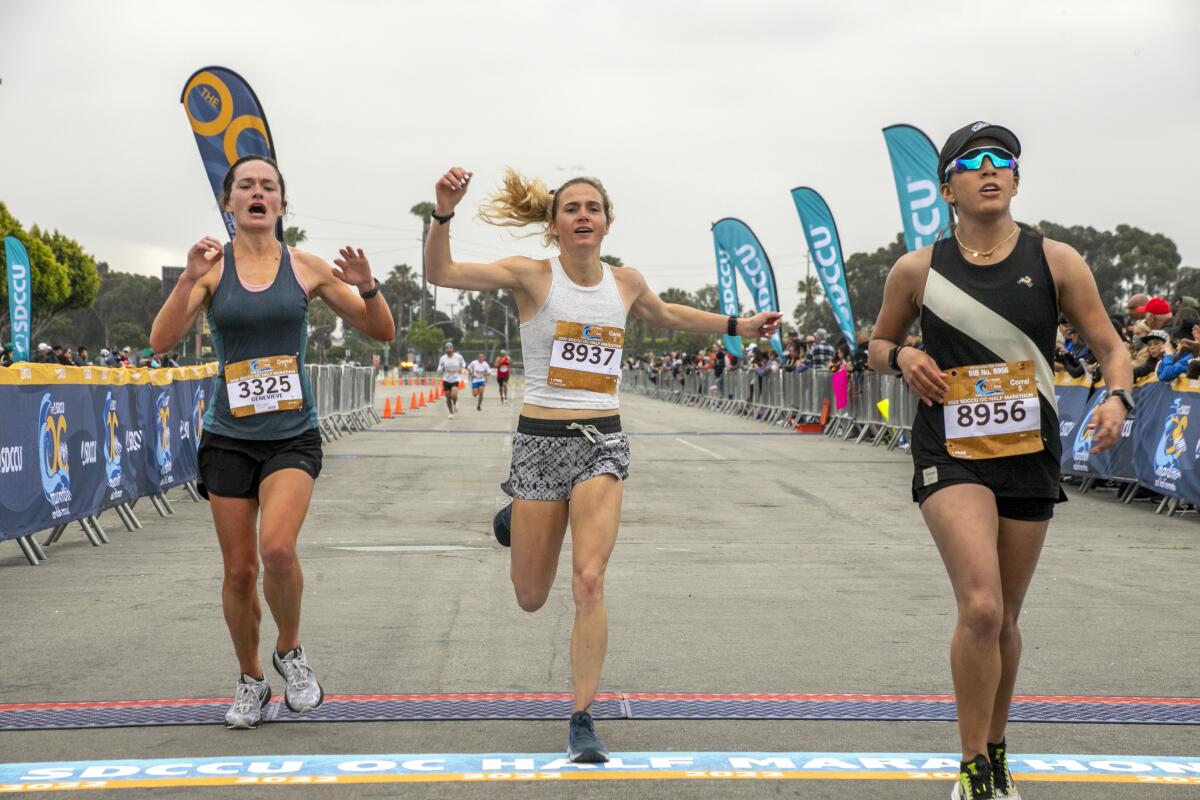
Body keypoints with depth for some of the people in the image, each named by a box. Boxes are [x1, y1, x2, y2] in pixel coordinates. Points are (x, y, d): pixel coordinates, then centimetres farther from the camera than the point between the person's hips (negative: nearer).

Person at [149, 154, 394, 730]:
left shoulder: (306, 268, 2)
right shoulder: (212, 267, 0)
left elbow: (382, 331, 5)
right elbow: (161, 341, -11)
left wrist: (367, 287, -15)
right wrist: (188, 280, -24)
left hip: (292, 437, -1)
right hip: (229, 438, 1)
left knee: (277, 548, -23)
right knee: (239, 570, 5)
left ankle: (290, 651, 4)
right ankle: (251, 681, 27)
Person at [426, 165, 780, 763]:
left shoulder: (626, 283, 6)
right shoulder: (533, 276, -6)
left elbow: (664, 316, 30)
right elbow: (440, 273, -18)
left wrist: (736, 326, 29)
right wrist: (444, 212, -34)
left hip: (602, 443, 2)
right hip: (540, 441, -1)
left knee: (589, 581, -15)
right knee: (531, 598, 7)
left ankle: (582, 721, -5)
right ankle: (516, 519, 43)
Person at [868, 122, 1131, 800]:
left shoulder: (1056, 262, 0)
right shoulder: (918, 271, 0)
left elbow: (1110, 344, 4)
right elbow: (879, 344, 15)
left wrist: (1118, 397, -16)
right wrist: (901, 357, -8)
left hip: (1030, 457, 2)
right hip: (951, 455, -2)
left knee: (1004, 620, 12)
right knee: (981, 607, -20)